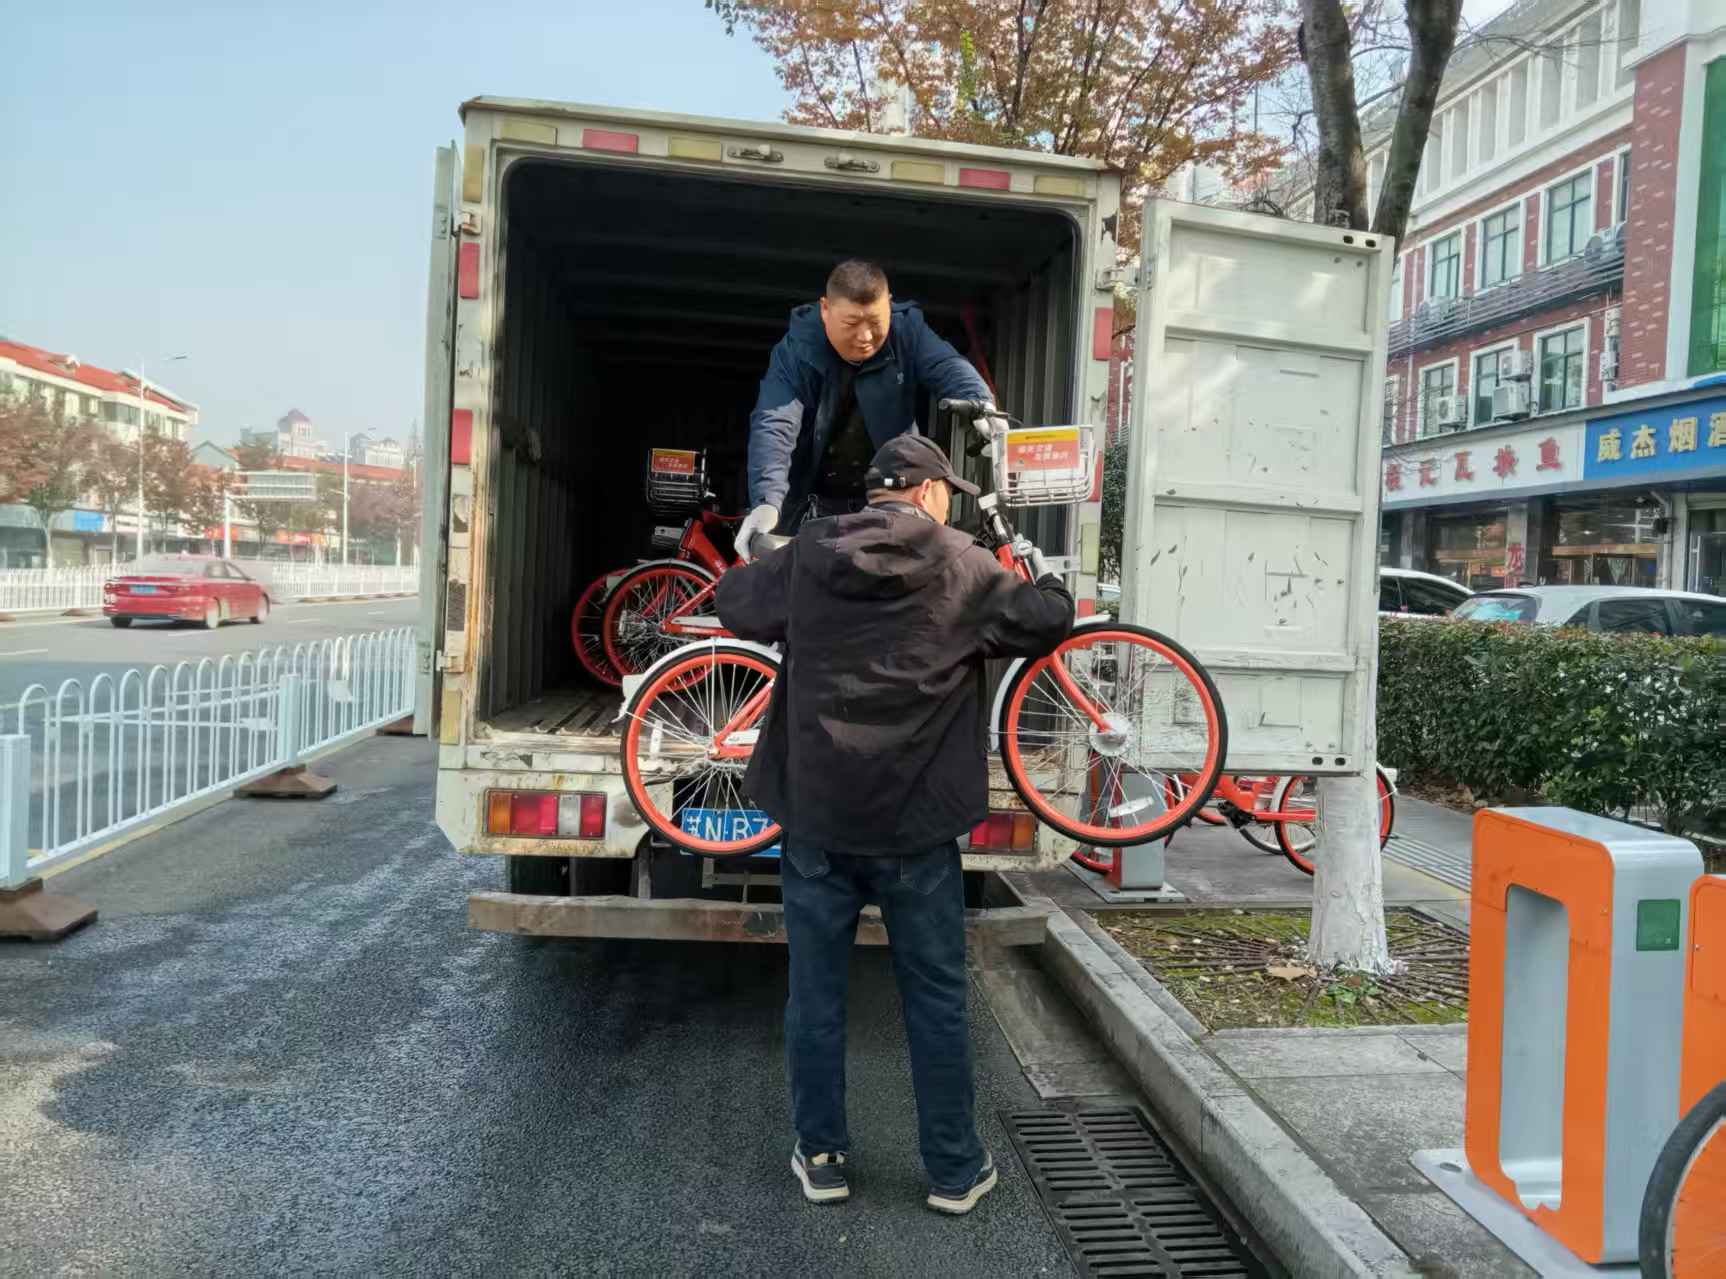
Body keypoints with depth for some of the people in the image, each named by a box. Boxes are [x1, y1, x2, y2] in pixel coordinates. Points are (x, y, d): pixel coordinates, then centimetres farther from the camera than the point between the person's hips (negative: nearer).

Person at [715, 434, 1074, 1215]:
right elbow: (1050, 620, 4)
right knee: (936, 999, 10)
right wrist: (1043, 579, 25)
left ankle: (820, 1157, 23)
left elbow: (732, 600, 19)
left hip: (814, 814, 2)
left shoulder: (807, 556, 4)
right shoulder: (960, 566, -3)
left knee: (816, 993, 13)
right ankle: (955, 1170, 21)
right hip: (916, 824, -2)